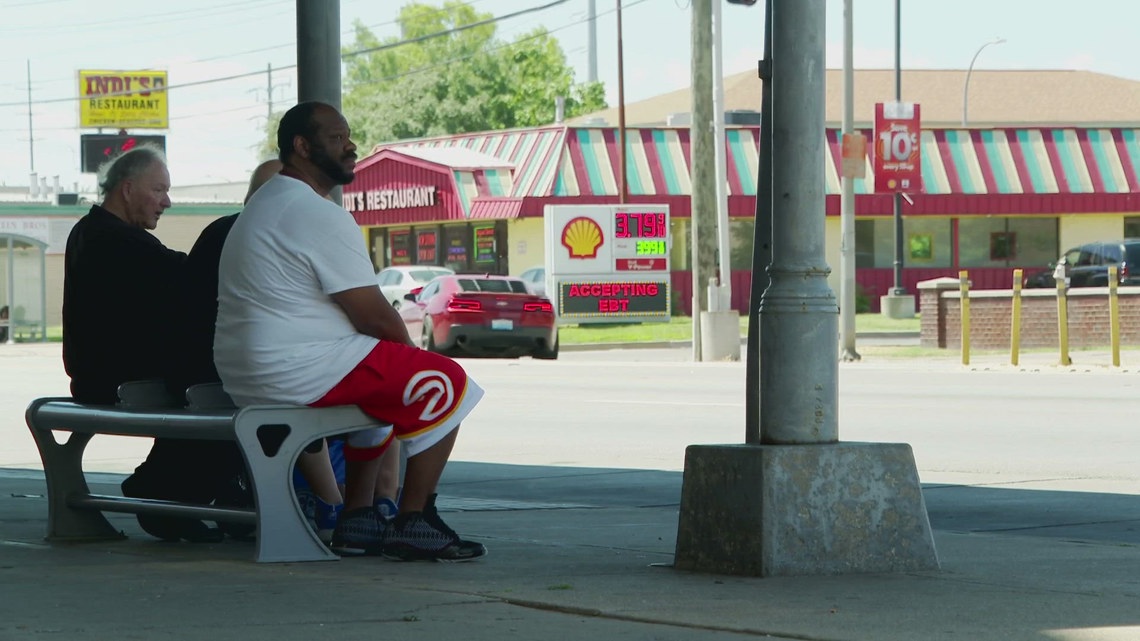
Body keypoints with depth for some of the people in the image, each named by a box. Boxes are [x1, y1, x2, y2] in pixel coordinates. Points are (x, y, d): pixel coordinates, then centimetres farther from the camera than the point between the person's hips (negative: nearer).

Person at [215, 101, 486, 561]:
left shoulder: (263, 204, 19)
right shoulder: (319, 214, -15)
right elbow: (375, 317, -15)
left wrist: (397, 349, 18)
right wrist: (408, 346, 5)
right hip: (296, 372, -11)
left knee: (380, 384, 32)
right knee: (444, 384, -2)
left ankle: (358, 518, 25)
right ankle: (413, 525, 0)